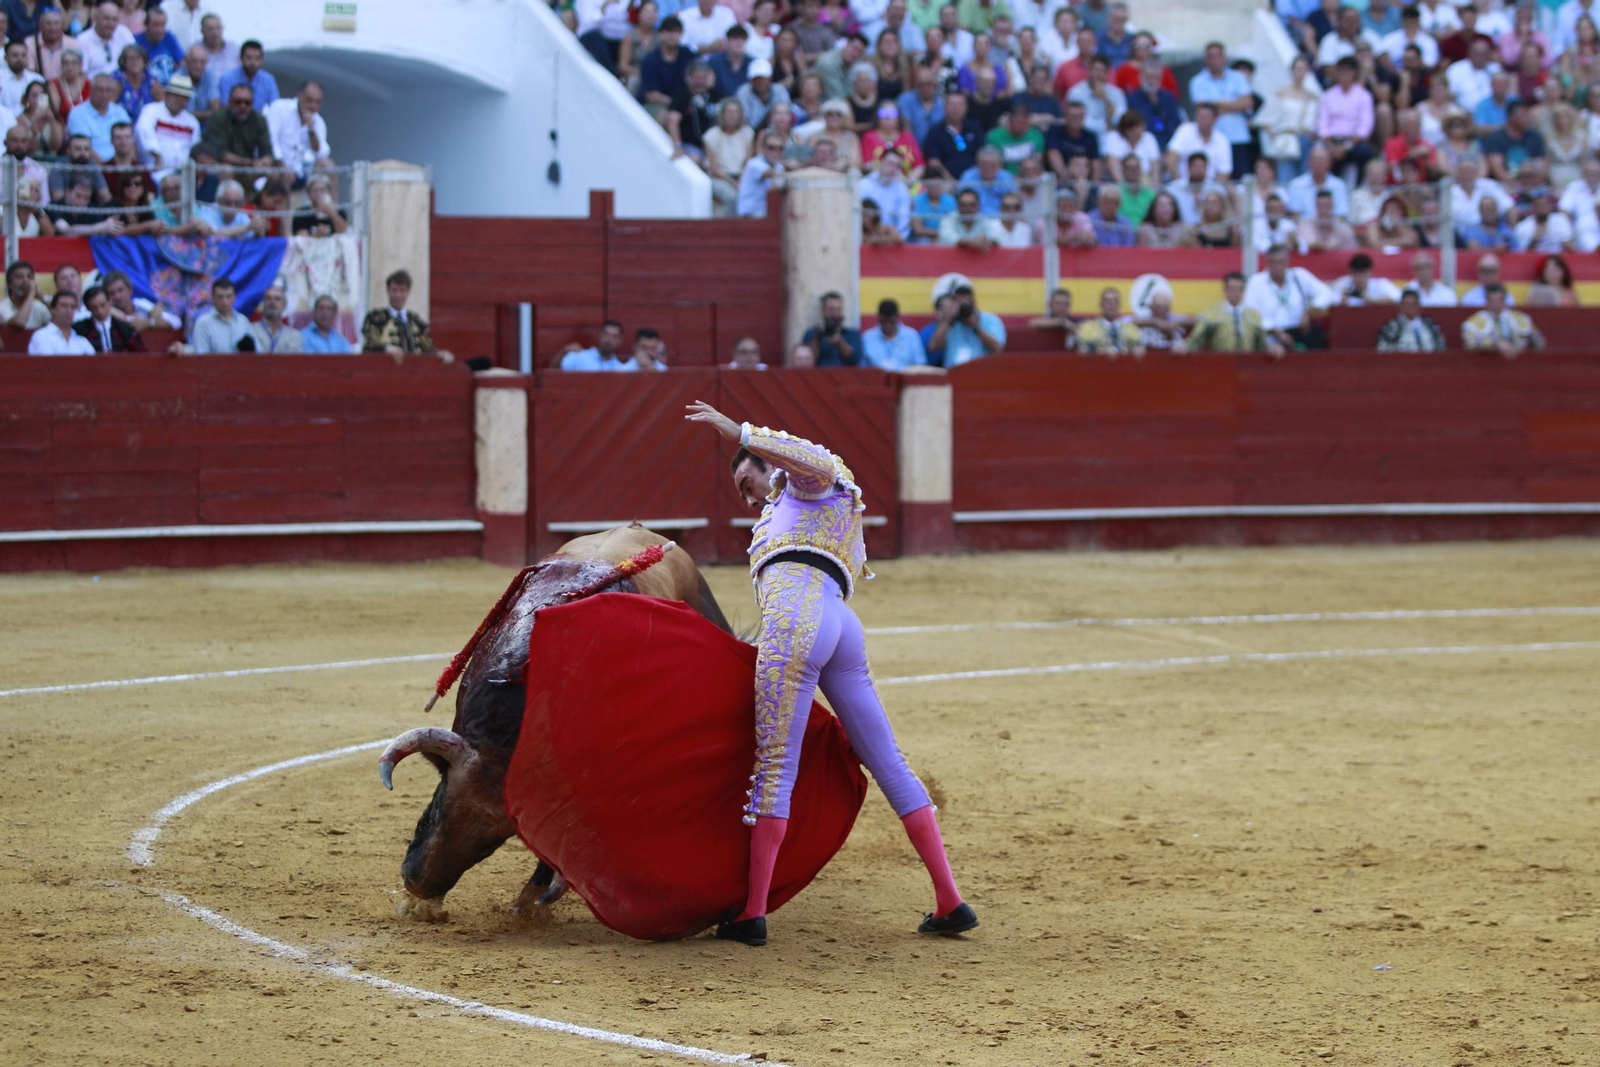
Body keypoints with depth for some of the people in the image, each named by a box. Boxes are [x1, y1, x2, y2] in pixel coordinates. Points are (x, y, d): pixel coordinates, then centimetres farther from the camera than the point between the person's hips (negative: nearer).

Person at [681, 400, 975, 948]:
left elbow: (818, 461, -10)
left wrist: (738, 432, -15)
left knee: (775, 766, -9)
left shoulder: (807, 482, 16)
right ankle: (950, 902, 3)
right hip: (843, 634, 9)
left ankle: (752, 913, -11)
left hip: (798, 617, -9)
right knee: (889, 765, 6)